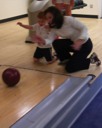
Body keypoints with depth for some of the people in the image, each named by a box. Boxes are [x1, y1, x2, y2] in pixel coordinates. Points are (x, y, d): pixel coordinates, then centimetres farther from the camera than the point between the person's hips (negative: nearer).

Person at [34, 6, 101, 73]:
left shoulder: (68, 20, -26)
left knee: (69, 68, -10)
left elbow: (84, 28, -24)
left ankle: (90, 60, 9)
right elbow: (50, 39, -16)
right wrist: (44, 41, -39)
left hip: (85, 44, -7)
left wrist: (79, 41, -39)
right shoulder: (54, 28, -4)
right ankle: (67, 60, 13)